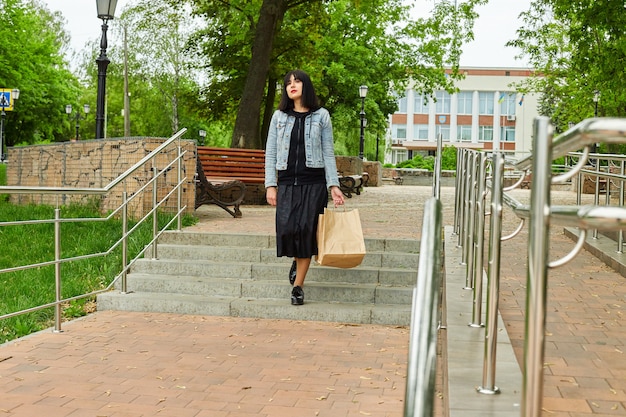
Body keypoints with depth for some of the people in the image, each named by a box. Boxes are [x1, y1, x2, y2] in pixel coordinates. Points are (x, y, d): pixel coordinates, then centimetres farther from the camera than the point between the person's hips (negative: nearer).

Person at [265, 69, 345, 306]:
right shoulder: (279, 116, 11)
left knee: (306, 230, -6)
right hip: (287, 182, 1)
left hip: (313, 182, -1)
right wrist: (270, 185, -1)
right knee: (287, 229, -12)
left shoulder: (321, 116, 7)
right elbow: (270, 153, 9)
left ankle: (298, 286, 5)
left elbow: (328, 153, 5)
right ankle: (297, 259, 23)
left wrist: (333, 185, -4)